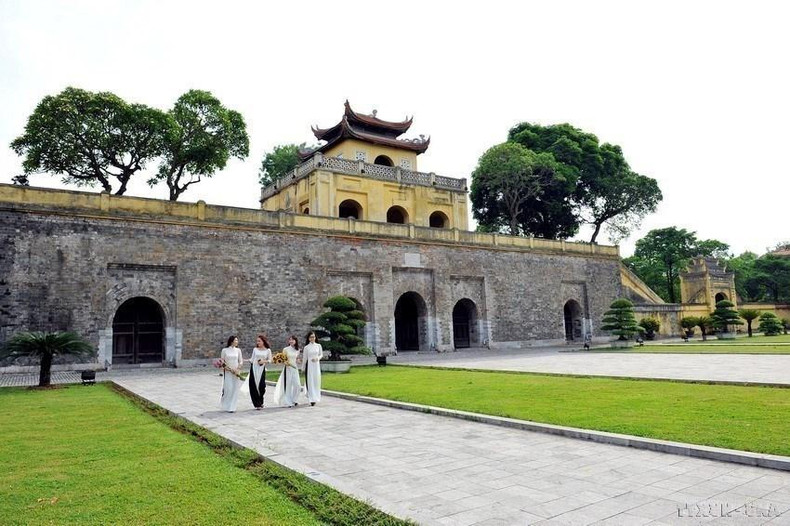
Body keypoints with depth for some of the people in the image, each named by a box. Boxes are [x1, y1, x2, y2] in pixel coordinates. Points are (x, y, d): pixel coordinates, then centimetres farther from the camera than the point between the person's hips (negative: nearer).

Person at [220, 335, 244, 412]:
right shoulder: (224, 350, 0)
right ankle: (226, 406, 16)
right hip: (227, 372, -2)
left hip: (236, 372, 2)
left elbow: (241, 361, 7)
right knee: (228, 389, -5)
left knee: (235, 389, 0)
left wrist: (237, 369, -9)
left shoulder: (238, 350, 7)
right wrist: (229, 368, -12)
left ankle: (232, 407, 8)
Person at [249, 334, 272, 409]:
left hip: (262, 369, -2)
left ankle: (260, 402, 19)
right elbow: (252, 359, 13)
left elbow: (270, 360, 5)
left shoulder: (268, 350, 5)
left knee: (261, 385, -6)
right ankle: (257, 404, 5)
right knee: (254, 385, -3)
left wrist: (264, 361, -12)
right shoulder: (255, 349, 10)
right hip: (254, 368, 2)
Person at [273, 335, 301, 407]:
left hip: (295, 369, 4)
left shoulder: (297, 350, 9)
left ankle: (294, 400, 16)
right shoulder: (286, 349, -3)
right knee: (288, 386, -3)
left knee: (297, 385, -2)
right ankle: (287, 402, 7)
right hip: (288, 369, -4)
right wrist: (285, 363, -21)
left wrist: (298, 361, 1)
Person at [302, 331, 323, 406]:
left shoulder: (318, 345, 4)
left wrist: (317, 358, -10)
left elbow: (321, 355, 11)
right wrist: (303, 368, 8)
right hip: (309, 365, -2)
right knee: (310, 382, -5)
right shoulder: (306, 347, 1)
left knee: (317, 382, 3)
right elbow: (305, 358, 6)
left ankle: (316, 398, 18)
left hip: (317, 365, 2)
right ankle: (312, 399, -3)